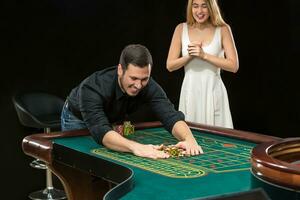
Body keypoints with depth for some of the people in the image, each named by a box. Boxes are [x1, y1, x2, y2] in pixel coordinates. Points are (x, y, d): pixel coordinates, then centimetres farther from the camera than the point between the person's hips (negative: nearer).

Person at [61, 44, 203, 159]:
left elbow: (171, 116, -36)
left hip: (114, 119, 4)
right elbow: (101, 131, -56)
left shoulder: (148, 86, -31)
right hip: (77, 119, -4)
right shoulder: (92, 87, -44)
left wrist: (189, 139, -58)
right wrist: (135, 147, -73)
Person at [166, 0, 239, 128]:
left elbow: (233, 66, -8)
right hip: (190, 93, 1)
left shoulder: (223, 29, -2)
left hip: (213, 94, -1)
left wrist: (204, 55, -15)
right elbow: (170, 65, 3)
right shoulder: (181, 29, 3)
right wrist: (189, 56, -13)